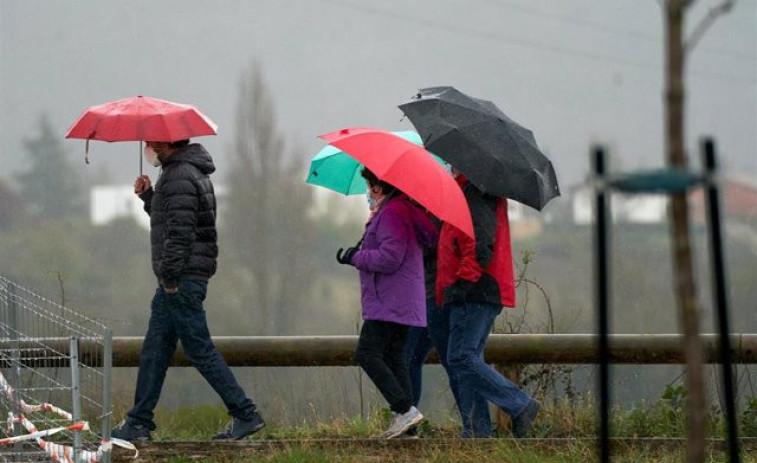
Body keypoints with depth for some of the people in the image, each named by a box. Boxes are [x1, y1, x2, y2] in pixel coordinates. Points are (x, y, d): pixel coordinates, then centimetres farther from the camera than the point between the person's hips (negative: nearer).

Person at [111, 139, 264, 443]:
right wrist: (148, 196, 14)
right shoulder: (189, 172, 18)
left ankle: (245, 415, -4)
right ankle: (139, 424, 13)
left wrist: (169, 276, -21)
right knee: (154, 351, 11)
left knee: (200, 350, -7)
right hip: (174, 281, 11)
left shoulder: (179, 177, -16)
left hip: (181, 281, -11)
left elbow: (179, 232, -22)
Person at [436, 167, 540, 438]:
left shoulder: (475, 195, -12)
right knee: (468, 360, 9)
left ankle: (520, 406, -12)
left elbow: (481, 245, -22)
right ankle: (476, 431, 6)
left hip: (474, 293, -11)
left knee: (461, 359, -12)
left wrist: (464, 282, -24)